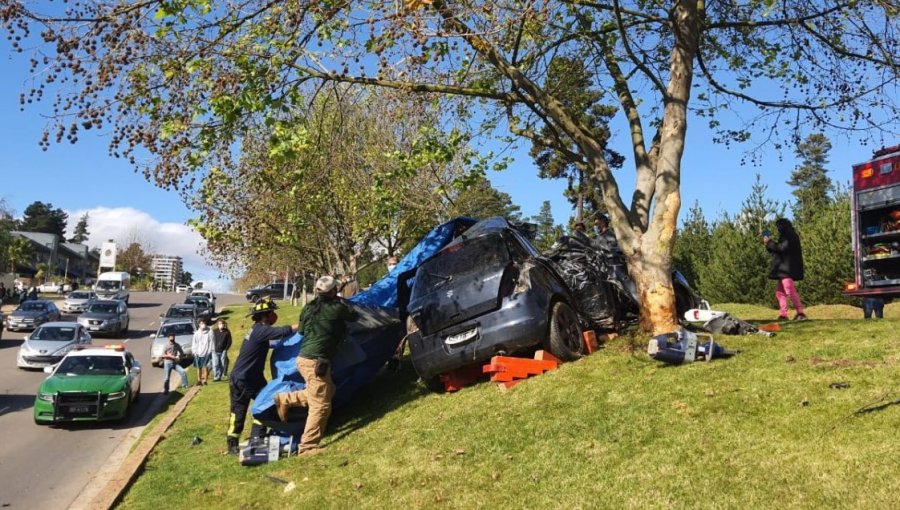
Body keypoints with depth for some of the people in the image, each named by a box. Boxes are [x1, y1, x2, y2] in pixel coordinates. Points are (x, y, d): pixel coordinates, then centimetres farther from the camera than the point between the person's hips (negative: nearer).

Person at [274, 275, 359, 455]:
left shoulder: (309, 308, 10)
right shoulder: (336, 308, -9)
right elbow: (355, 316, 10)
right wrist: (342, 303, 24)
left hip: (305, 358, 8)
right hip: (316, 361, -8)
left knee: (327, 391, 24)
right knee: (321, 405, -3)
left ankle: (284, 399, 21)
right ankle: (307, 447, -1)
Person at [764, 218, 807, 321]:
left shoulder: (789, 235, -8)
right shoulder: (786, 236, 21)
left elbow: (782, 248, -19)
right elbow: (778, 249, 24)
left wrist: (769, 242, -9)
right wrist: (769, 244, 14)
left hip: (787, 268, -11)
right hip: (783, 268, 11)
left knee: (790, 290, -17)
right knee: (779, 291, 9)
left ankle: (800, 313, -20)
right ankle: (783, 315, 8)